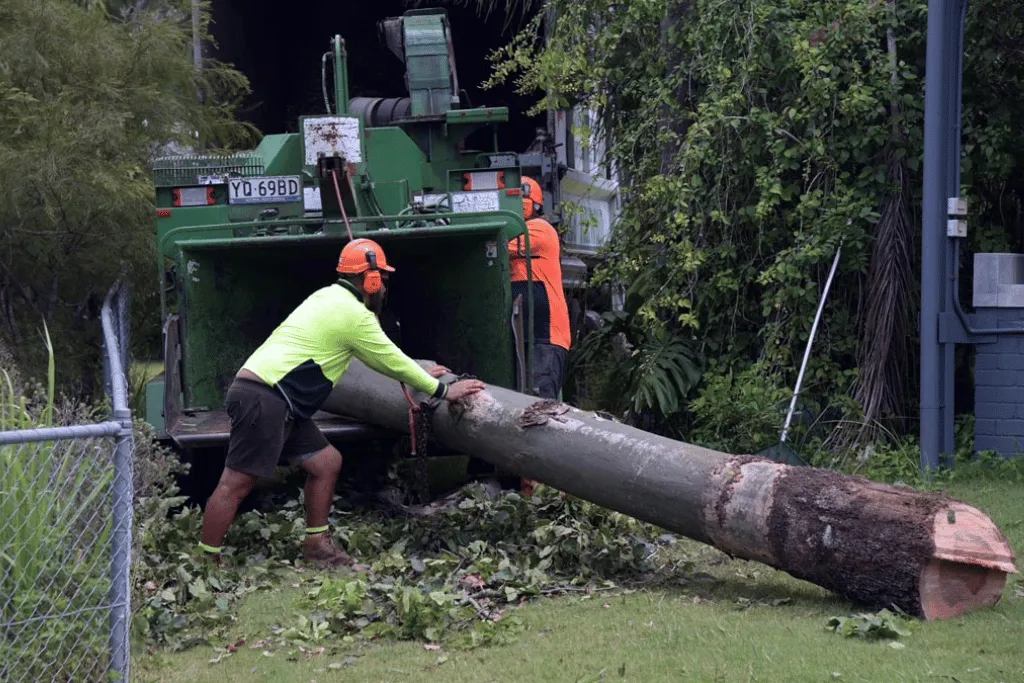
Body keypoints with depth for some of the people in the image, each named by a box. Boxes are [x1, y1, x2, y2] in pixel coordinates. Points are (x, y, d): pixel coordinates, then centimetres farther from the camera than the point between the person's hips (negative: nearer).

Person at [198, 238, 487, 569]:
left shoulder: (330, 297, 21)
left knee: (326, 461, 13)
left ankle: (317, 546, 19)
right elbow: (393, 361, -1)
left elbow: (382, 357, 32)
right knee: (236, 484, -10)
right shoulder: (354, 315, -9)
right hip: (263, 400, -10)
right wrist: (443, 390, 9)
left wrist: (418, 375, 35)